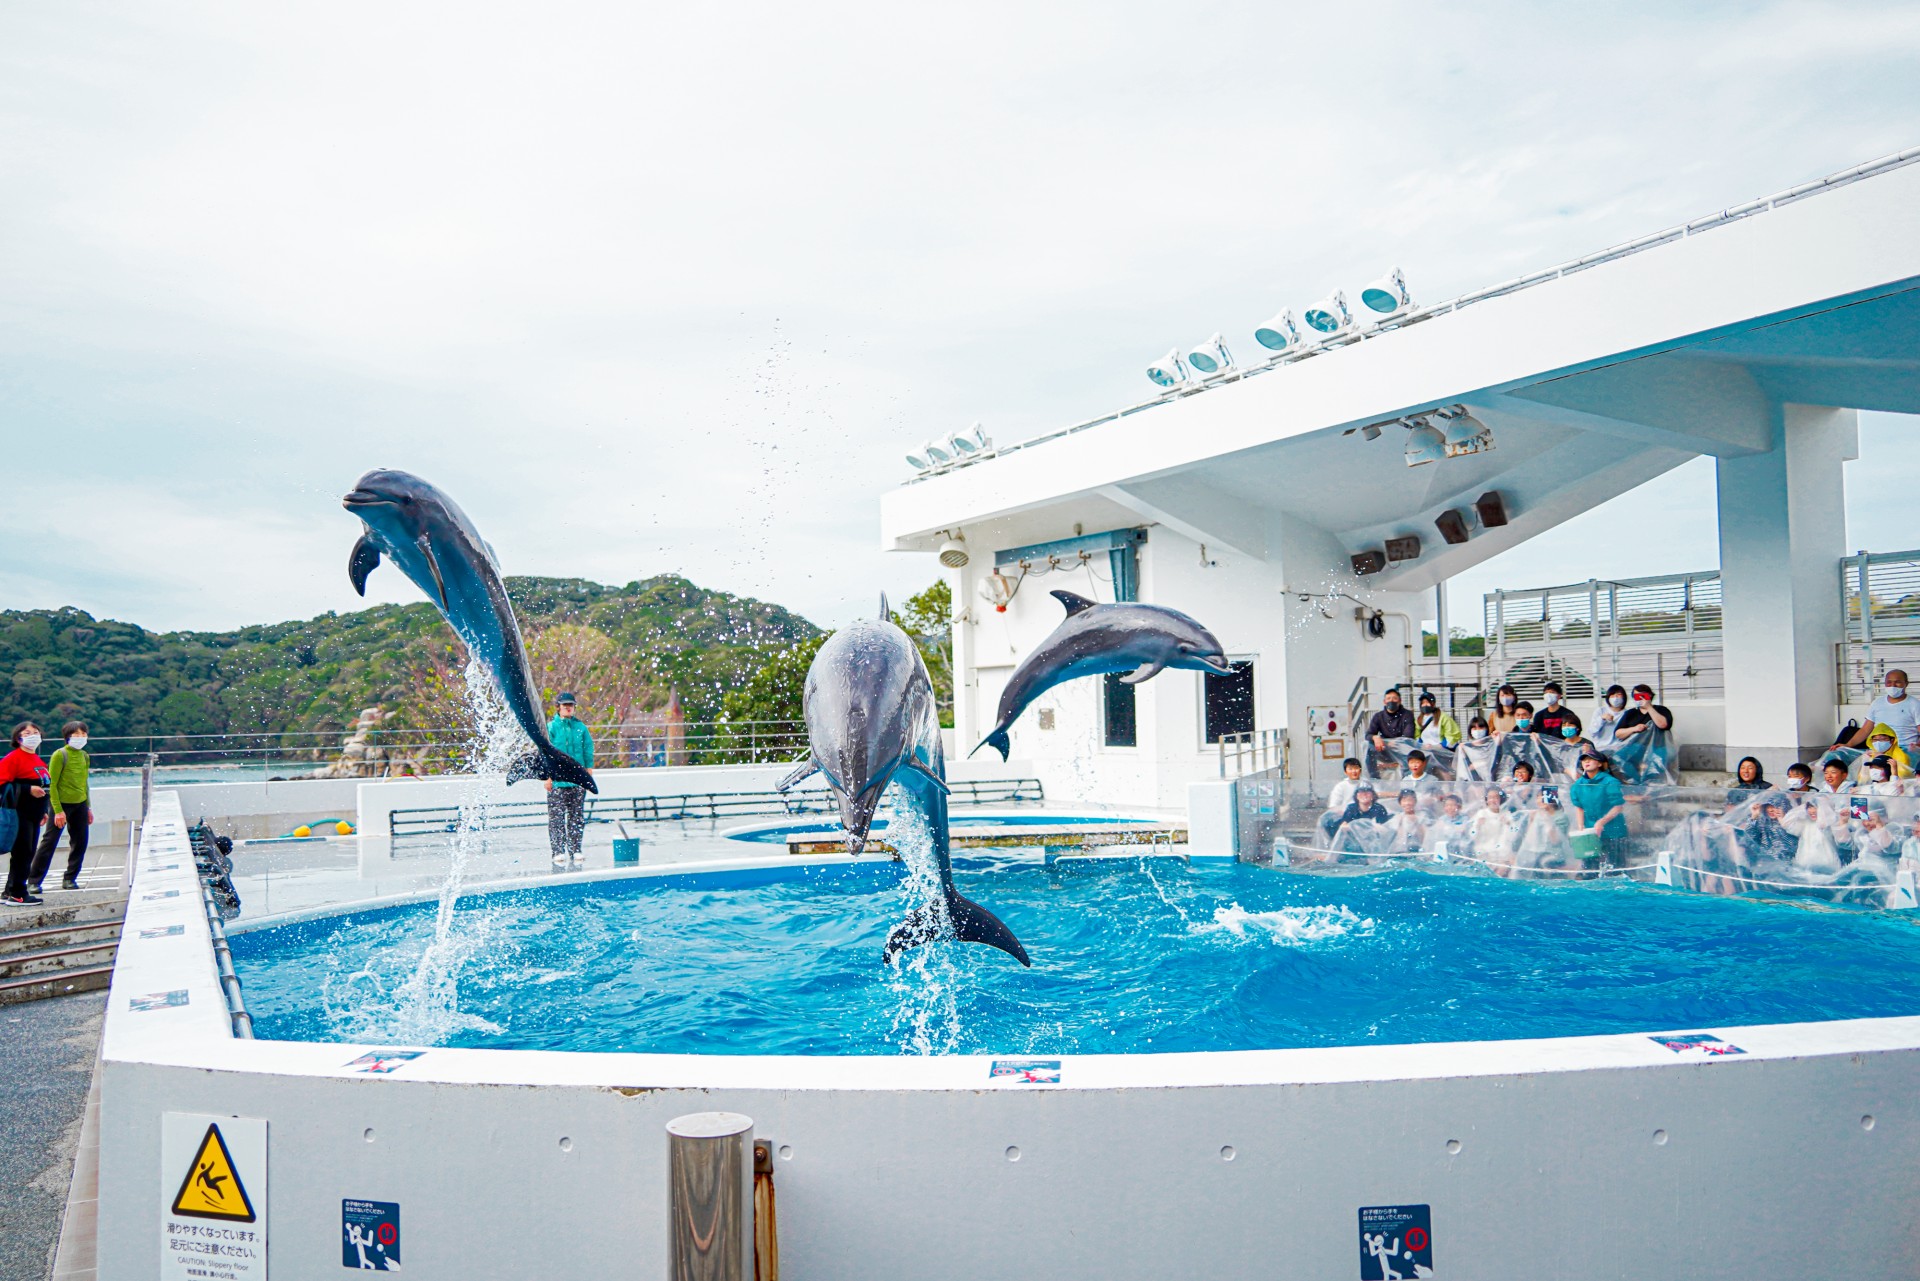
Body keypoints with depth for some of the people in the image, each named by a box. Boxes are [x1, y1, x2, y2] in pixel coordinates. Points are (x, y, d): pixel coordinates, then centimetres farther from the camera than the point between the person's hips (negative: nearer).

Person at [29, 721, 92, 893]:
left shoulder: (84, 755, 10)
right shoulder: (60, 755, -9)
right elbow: (51, 784, -12)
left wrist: (88, 807, 16)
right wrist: (58, 810, -16)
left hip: (80, 804, 6)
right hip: (62, 804, -6)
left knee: (80, 843, 6)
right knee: (49, 843, -4)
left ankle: (70, 879, 17)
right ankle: (34, 881, 3)